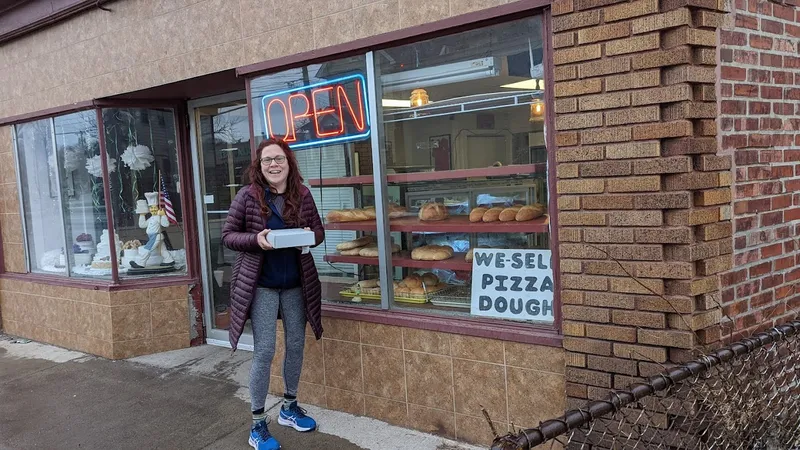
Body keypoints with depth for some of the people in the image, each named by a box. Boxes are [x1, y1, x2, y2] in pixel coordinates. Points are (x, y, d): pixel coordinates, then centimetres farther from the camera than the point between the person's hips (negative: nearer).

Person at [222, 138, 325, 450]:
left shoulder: (302, 195, -1)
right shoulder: (247, 196, -9)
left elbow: (319, 231, 8)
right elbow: (228, 235, -5)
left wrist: (310, 236, -16)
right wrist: (256, 239, -23)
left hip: (296, 284, 4)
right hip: (261, 285, -4)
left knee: (296, 346, 13)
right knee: (264, 352, -2)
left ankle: (289, 408, 34)